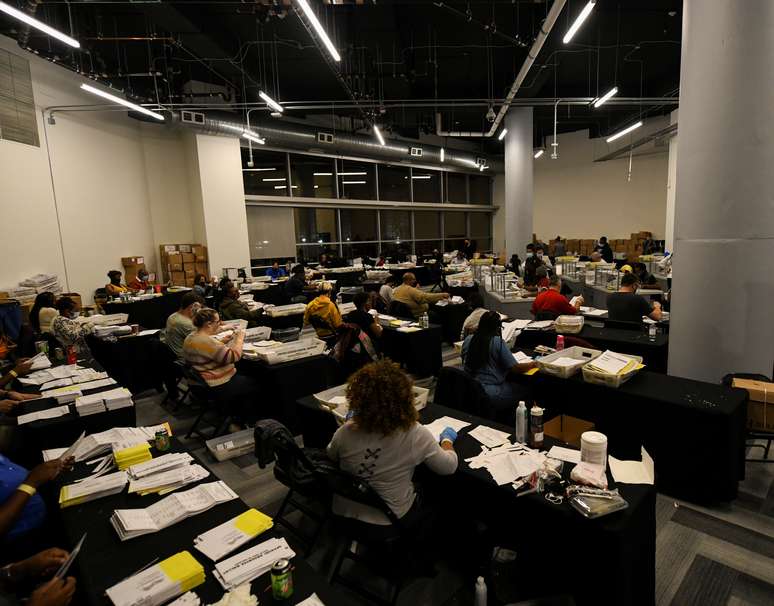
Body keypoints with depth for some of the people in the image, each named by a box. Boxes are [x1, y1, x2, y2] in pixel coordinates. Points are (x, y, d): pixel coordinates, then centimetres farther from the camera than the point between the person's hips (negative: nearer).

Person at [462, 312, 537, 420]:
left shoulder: (468, 339, 3)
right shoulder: (498, 342, -13)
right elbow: (515, 368, -8)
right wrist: (531, 365, 11)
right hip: (490, 394, -7)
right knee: (525, 391, 10)